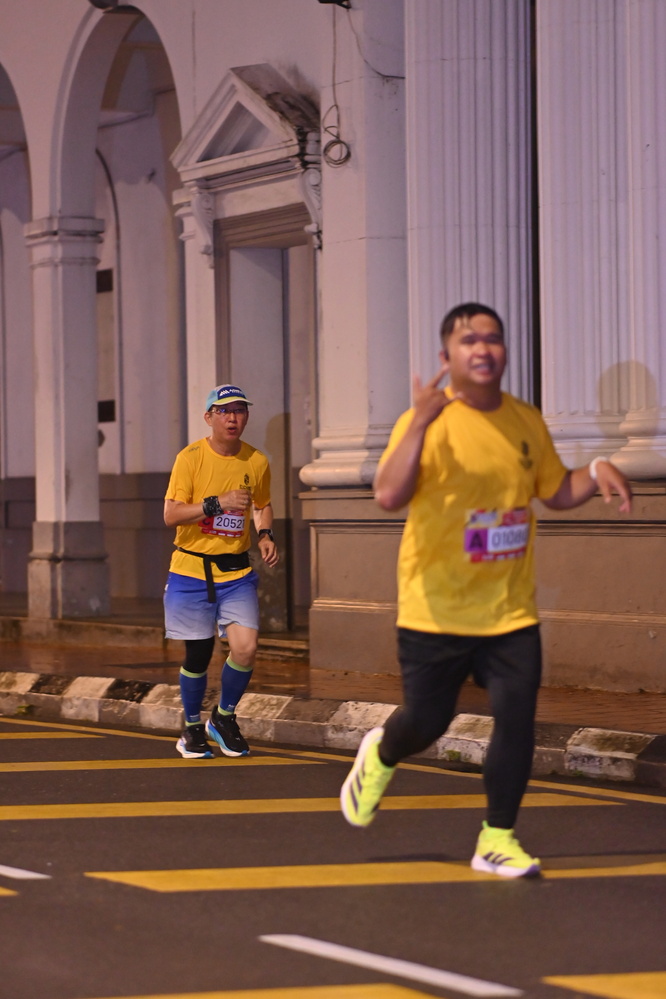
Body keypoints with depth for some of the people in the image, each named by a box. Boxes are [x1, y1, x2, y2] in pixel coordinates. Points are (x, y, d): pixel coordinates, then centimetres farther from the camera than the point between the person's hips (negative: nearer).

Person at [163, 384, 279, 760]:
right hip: (191, 570, -2)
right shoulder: (191, 458, -9)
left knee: (246, 647, -12)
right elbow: (171, 515, -15)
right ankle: (193, 728, 25)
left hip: (237, 571, 3)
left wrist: (266, 535, 2)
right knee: (198, 654, 3)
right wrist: (217, 503, -24)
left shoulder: (257, 462, 2)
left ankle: (224, 717, 13)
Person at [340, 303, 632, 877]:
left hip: (510, 610, 4)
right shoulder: (427, 422, -11)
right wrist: (421, 423, -35)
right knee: (427, 722, 6)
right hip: (436, 611, -4)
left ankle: (497, 839, 9)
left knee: (517, 718, -6)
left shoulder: (527, 422, 6)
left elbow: (556, 492, 19)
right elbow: (389, 497, -25)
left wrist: (597, 474, -2)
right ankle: (381, 757, 42)